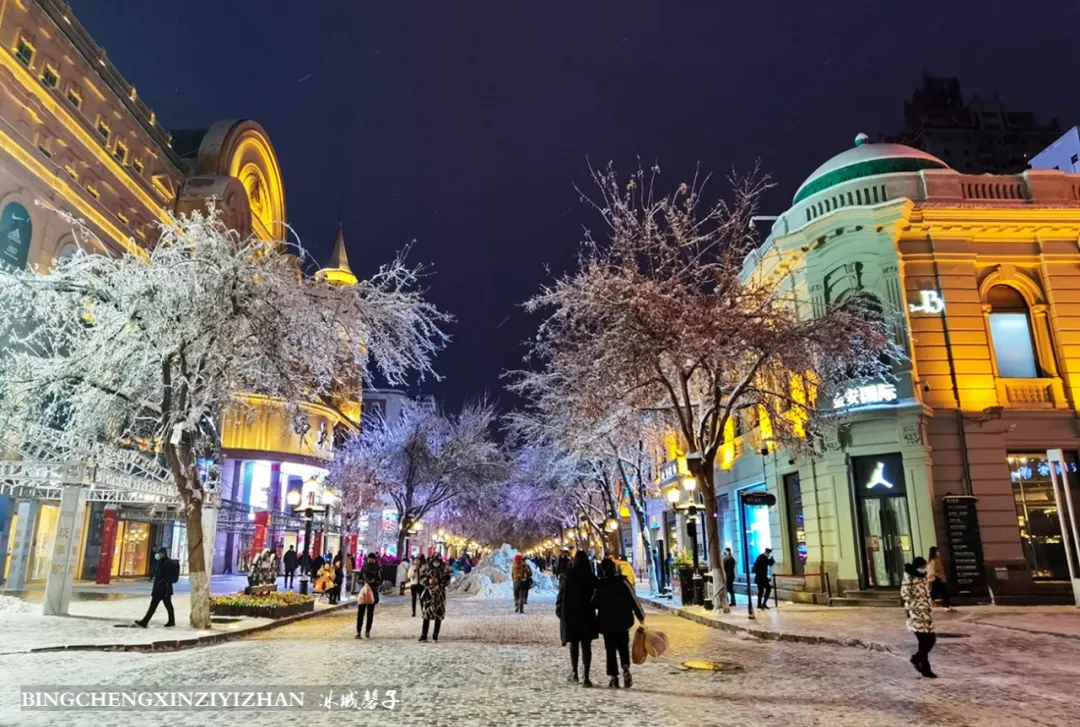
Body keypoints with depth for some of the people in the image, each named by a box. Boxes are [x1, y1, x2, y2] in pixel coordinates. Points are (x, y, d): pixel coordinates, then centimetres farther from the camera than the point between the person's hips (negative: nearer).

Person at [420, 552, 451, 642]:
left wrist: (439, 582, -16)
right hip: (429, 593, 1)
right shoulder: (428, 570, 4)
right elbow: (424, 581, 5)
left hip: (440, 594, -1)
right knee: (426, 614, -1)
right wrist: (429, 581, -15)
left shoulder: (444, 570, 1)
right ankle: (424, 635, 3)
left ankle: (435, 636, 10)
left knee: (439, 615, 2)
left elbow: (447, 581, -2)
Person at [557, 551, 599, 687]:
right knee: (586, 645, 3)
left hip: (570, 614, 0)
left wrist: (559, 611, 3)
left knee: (574, 643, 17)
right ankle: (586, 677, -4)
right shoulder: (591, 576, -4)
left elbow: (561, 594, -5)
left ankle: (574, 672, 23)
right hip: (587, 615, 0)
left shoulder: (567, 575, -7)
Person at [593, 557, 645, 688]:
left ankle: (613, 677, 4)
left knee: (610, 650, 9)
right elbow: (633, 599, -9)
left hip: (606, 622, 0)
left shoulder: (600, 585, -7)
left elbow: (594, 603, -1)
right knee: (623, 647, 16)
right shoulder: (623, 581, -9)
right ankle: (626, 669, -6)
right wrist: (641, 616, -1)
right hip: (623, 621, 0)